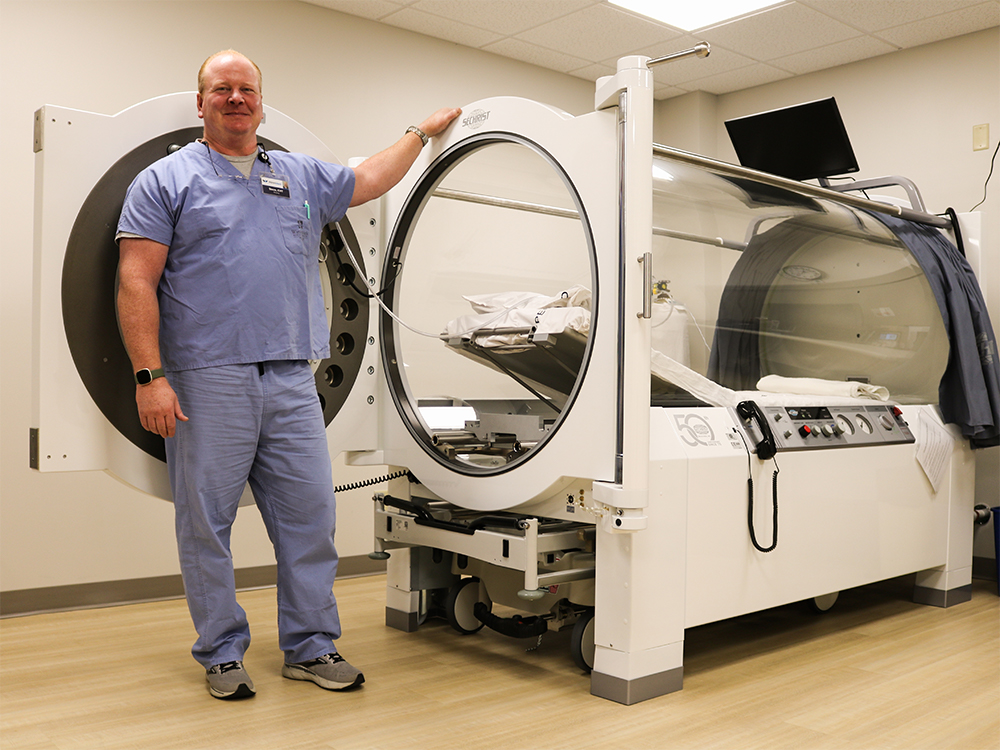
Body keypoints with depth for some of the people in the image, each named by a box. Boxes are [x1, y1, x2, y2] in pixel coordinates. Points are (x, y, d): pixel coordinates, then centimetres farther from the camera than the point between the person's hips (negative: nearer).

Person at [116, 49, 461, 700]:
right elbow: (136, 284, -4)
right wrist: (150, 375, -13)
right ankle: (223, 654, 19)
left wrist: (423, 132, 37)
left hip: (291, 379, 4)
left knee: (311, 513, 5)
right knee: (207, 520, 3)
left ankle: (312, 647, 19)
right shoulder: (165, 180, 4)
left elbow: (370, 180, 32)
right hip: (207, 381, -4)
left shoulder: (301, 176, 17)